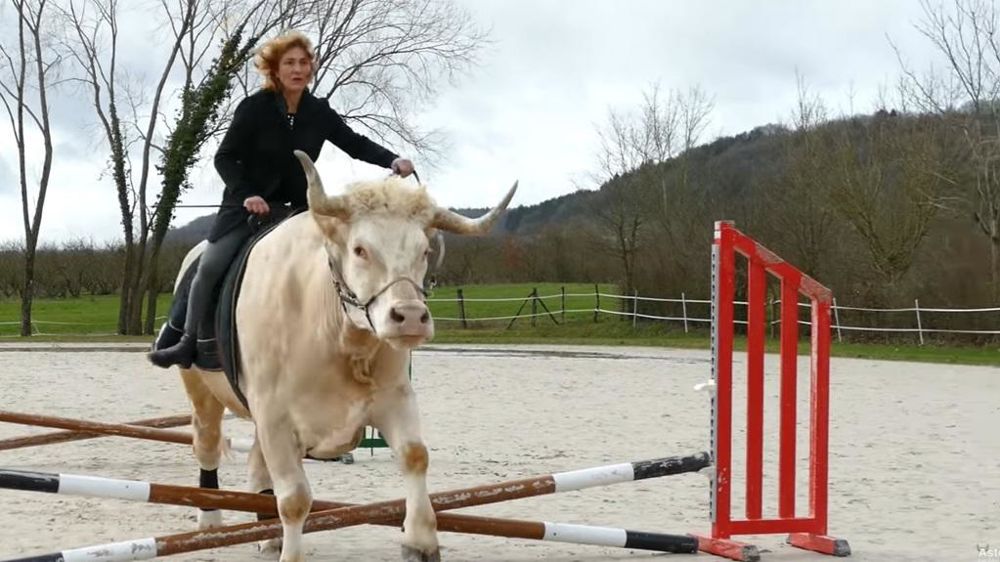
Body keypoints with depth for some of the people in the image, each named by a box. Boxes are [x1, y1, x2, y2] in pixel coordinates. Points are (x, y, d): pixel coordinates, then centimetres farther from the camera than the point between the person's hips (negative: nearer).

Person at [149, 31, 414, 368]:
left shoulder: (319, 112, -3)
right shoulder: (254, 108, -12)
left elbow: (356, 144, 1)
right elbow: (225, 158, -9)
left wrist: (392, 160, -18)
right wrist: (246, 195, -24)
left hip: (298, 207, 3)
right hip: (248, 204, -3)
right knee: (210, 268, -10)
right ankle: (188, 344, 2)